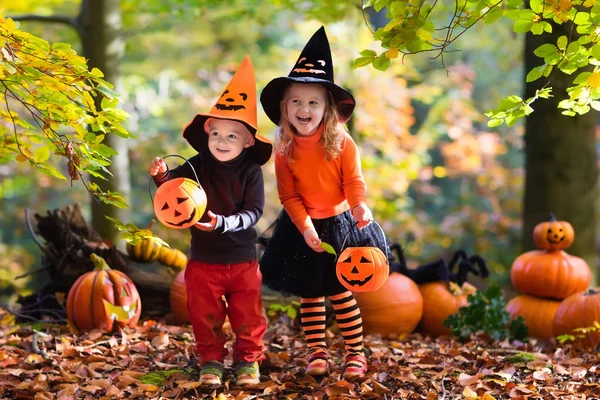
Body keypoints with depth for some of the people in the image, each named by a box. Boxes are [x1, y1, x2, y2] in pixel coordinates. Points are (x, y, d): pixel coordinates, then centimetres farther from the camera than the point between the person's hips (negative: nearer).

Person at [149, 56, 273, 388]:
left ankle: (249, 359, 26)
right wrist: (162, 176, -31)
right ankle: (210, 361, 25)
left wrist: (224, 223, -32)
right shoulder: (197, 166, -6)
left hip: (242, 260, -1)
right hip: (203, 259, 1)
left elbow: (253, 212, -17)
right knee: (205, 315, 10)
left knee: (247, 314, 10)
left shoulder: (251, 172, -11)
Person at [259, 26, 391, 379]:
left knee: (340, 292, 3)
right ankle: (317, 352, 22)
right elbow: (289, 195, -7)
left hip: (340, 225, -2)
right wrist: (305, 226, -18)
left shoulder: (341, 143, -11)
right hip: (303, 229, 2)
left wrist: (359, 206, -32)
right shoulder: (285, 151, -7)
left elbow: (354, 180, -12)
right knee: (309, 294, 10)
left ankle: (356, 353, 14)